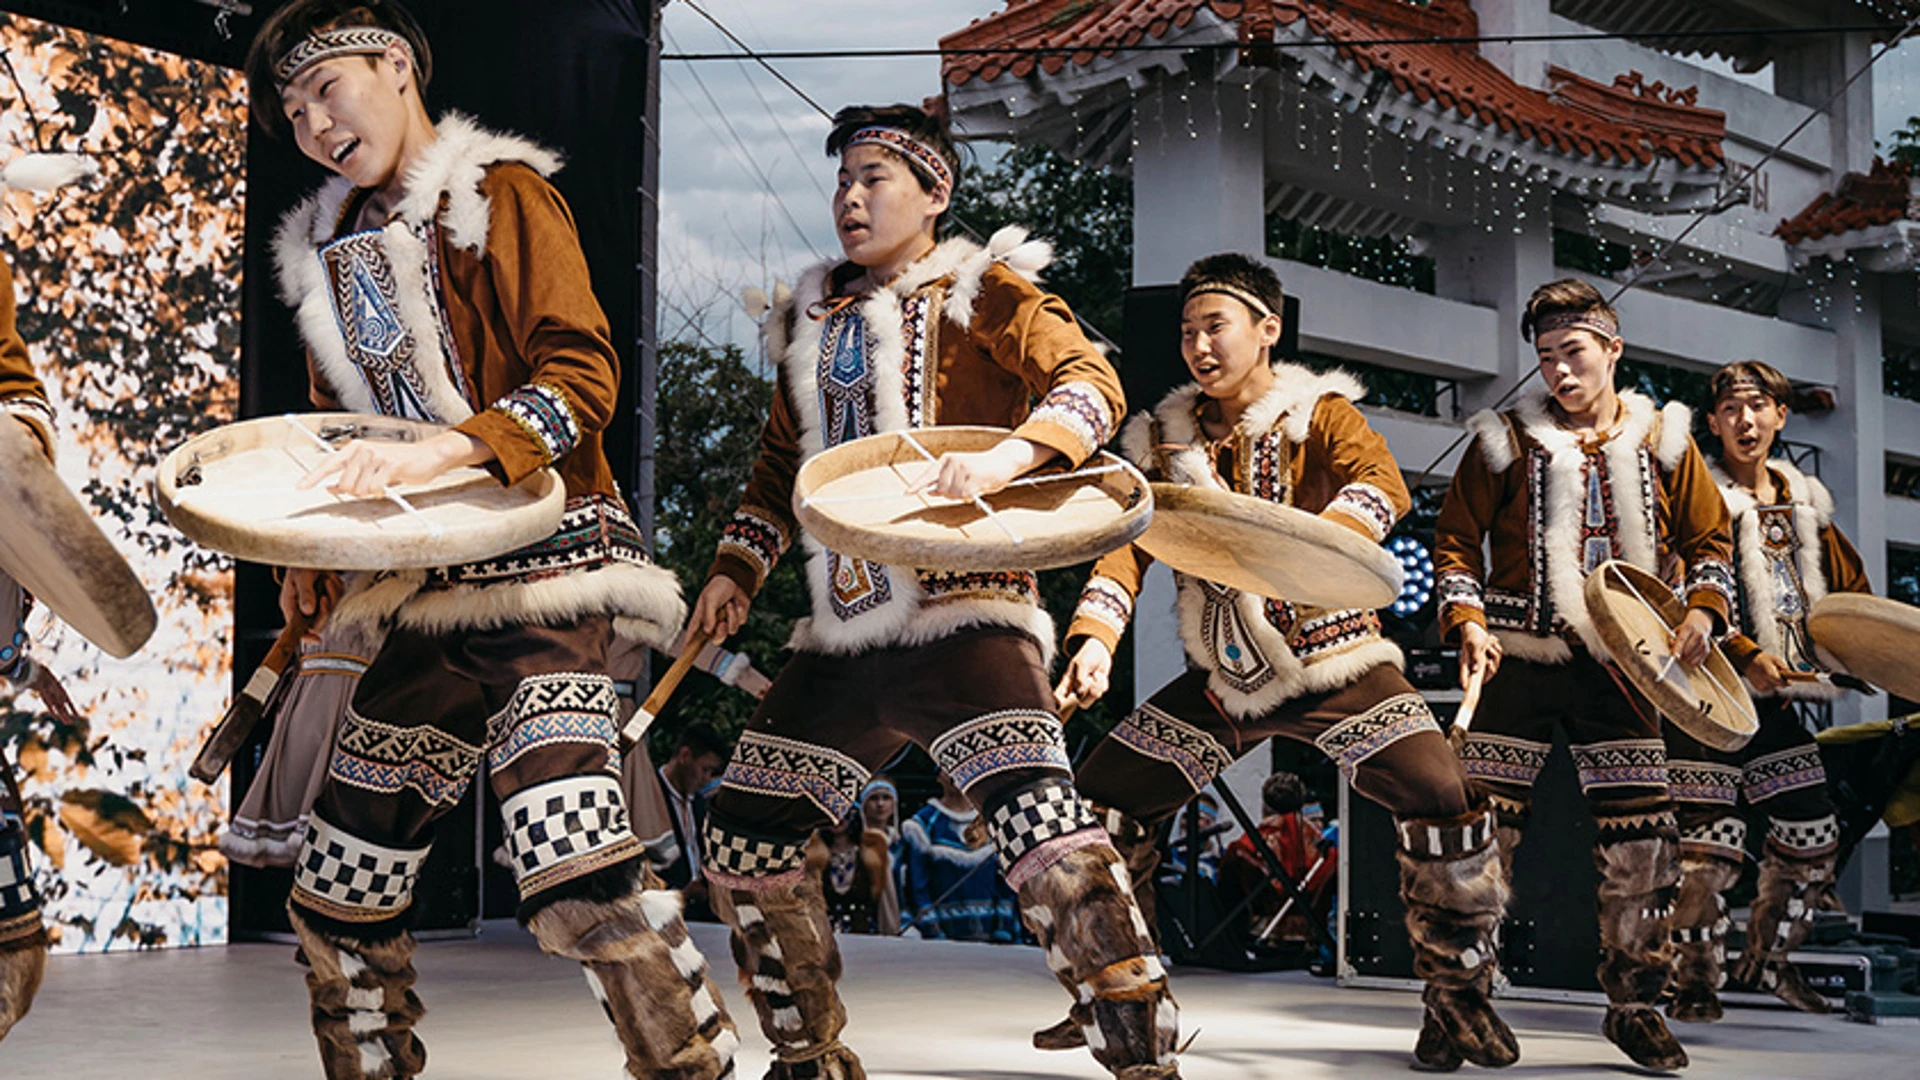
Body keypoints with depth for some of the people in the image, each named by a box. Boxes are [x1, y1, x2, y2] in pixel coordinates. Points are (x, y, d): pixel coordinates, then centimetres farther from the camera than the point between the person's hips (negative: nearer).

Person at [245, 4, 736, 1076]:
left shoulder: (501, 192, 0)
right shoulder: (329, 249, 20)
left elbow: (581, 374, -12)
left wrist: (438, 452, -25)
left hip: (540, 569, -7)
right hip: (422, 603, 7)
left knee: (574, 872, -23)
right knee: (340, 898, 7)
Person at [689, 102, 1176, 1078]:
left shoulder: (980, 291, 2)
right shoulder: (814, 321, 20)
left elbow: (1091, 384, -11)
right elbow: (779, 463, 30)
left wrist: (1006, 455, -29)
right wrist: (735, 568, 17)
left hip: (963, 610, -7)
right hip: (839, 639, 7)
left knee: (1037, 823, -25)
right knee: (743, 834, 5)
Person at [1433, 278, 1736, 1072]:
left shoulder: (1662, 440, 8)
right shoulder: (1506, 441, 3)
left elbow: (1708, 538, 13)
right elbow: (1456, 541, 5)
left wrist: (1702, 611, -4)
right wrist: (1468, 621, -9)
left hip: (1620, 668, 2)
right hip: (1519, 658, -2)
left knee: (1643, 835, 1)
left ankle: (1634, 1004, 17)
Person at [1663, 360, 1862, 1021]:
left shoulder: (1805, 504, 14)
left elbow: (1849, 587, 23)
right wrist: (1745, 655, -24)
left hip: (1777, 699, 7)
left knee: (1812, 835, 9)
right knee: (1710, 842, -9)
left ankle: (1770, 957, 27)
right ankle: (1695, 980, 5)